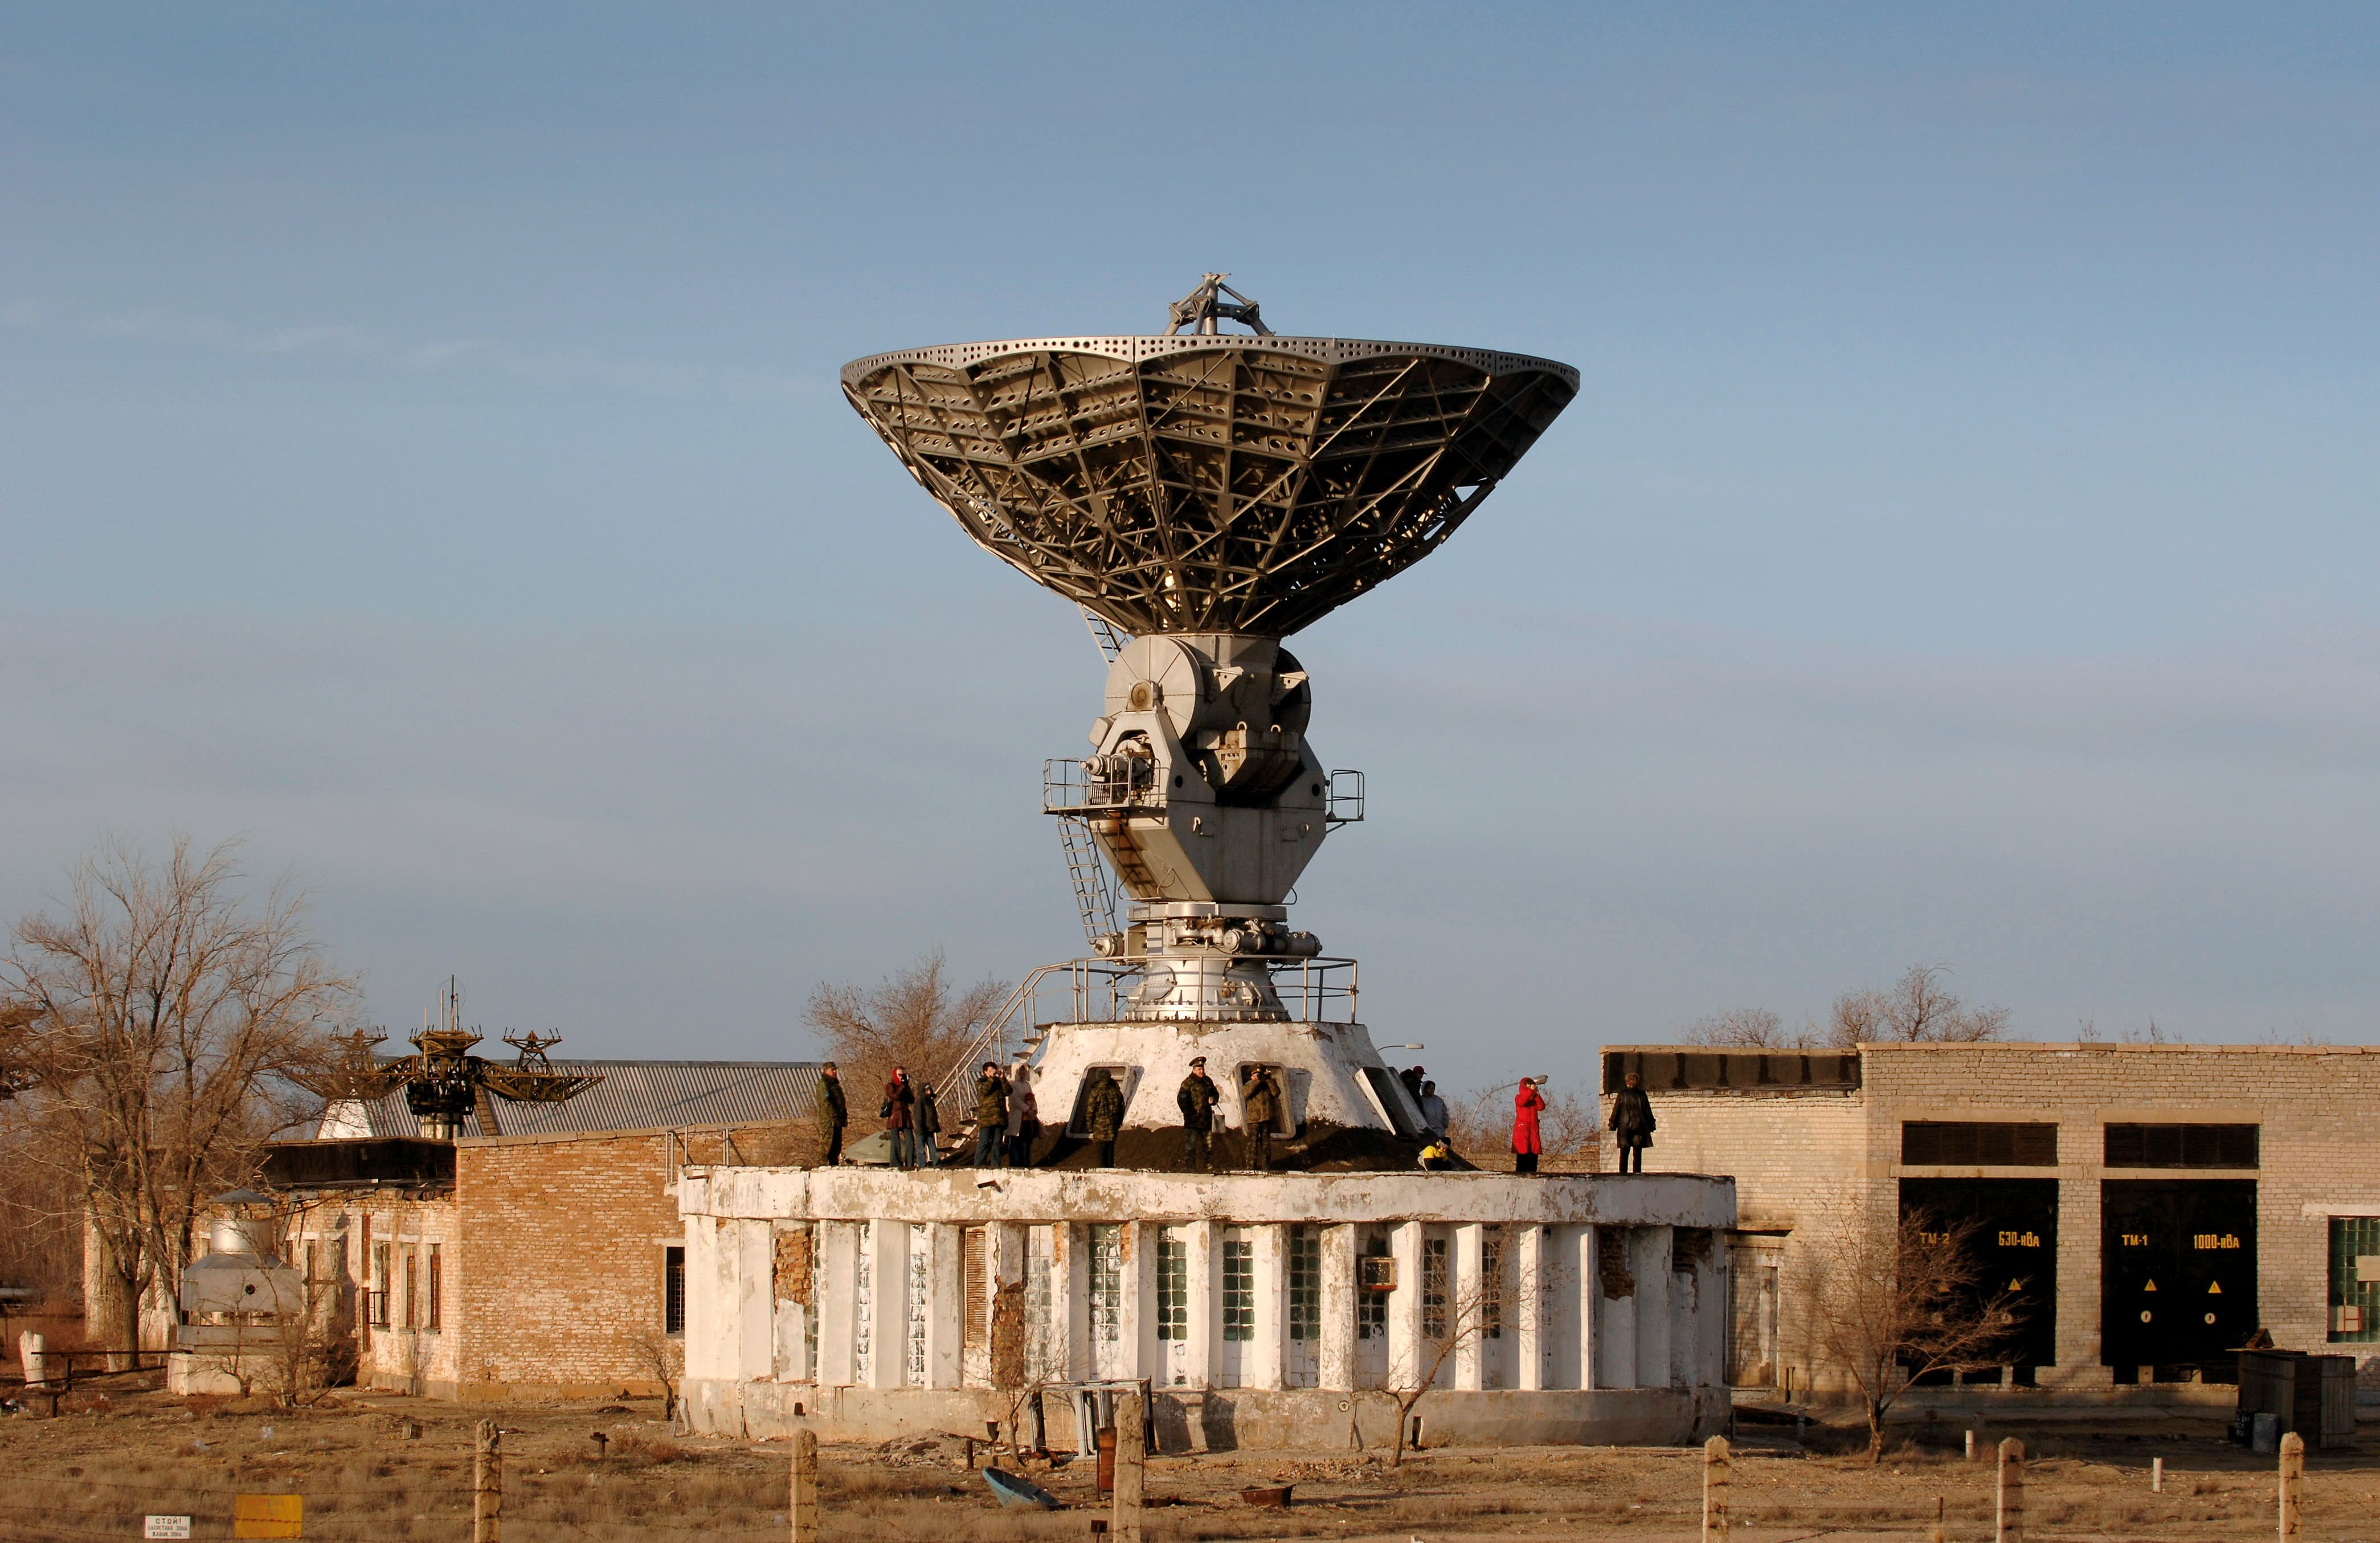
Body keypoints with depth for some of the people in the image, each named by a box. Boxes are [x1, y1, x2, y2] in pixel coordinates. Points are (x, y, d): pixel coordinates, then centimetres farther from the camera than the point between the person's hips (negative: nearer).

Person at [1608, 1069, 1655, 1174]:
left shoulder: (1642, 1094, 12)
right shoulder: (1622, 1094, 6)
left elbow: (1647, 1110, 15)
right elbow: (1616, 1109, 5)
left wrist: (1651, 1125, 11)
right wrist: (1613, 1125, -1)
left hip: (1639, 1128, 2)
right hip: (1625, 1127, -2)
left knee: (1638, 1154, 1)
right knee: (1624, 1153, -4)